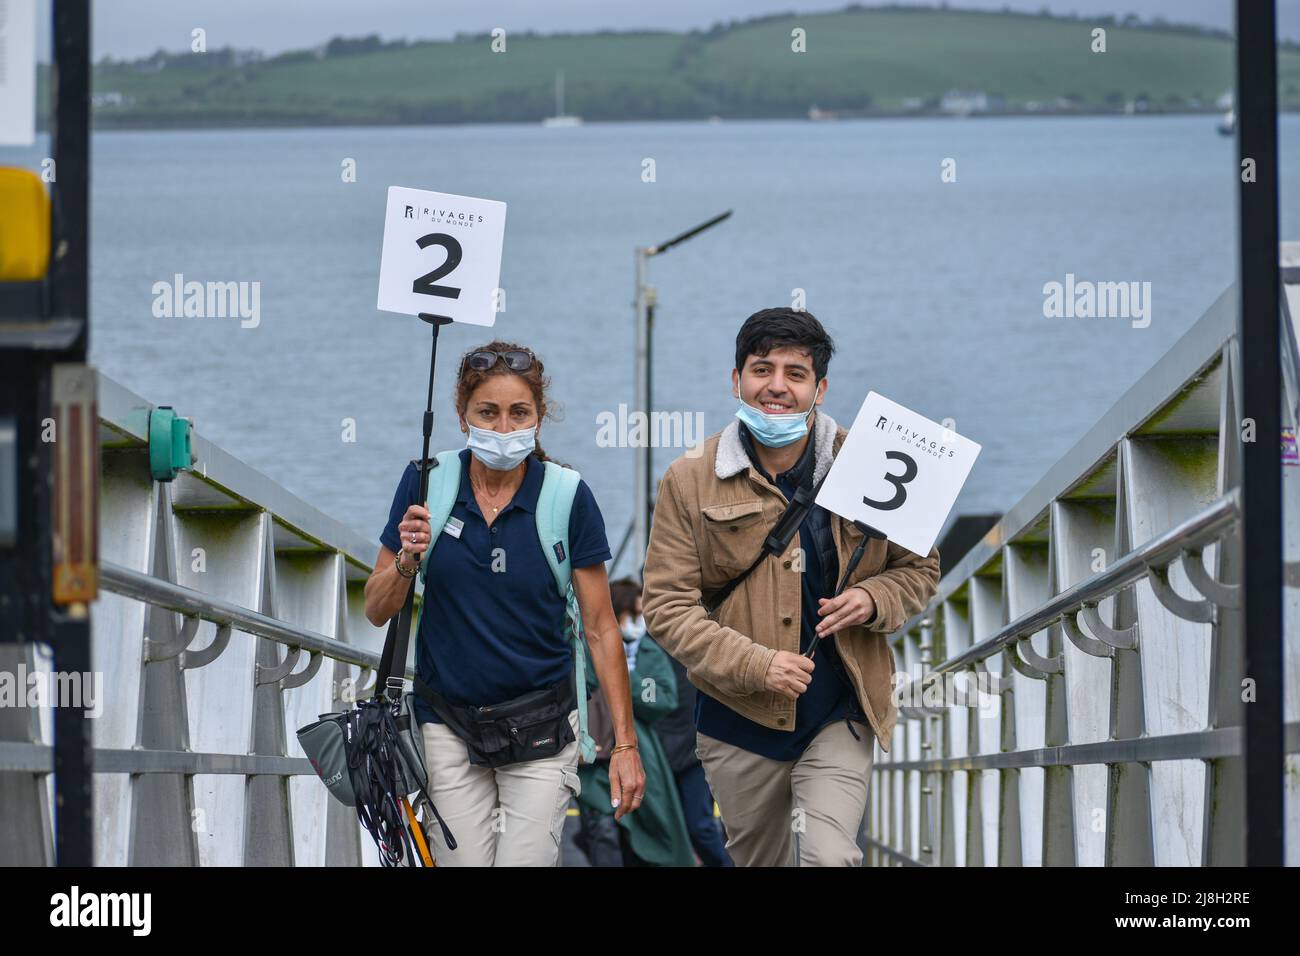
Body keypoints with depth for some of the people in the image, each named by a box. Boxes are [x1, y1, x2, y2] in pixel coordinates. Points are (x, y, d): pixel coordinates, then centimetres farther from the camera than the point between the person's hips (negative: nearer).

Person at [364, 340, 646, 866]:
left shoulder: (567, 498, -7)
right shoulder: (426, 483, -3)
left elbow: (600, 628, -3)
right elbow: (376, 610, 2)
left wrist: (624, 743, -6)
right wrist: (407, 561, -19)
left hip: (542, 733, -1)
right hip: (448, 728, 1)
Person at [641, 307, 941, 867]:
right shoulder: (691, 480, -4)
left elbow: (919, 567, 11)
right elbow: (666, 605, -7)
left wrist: (873, 600, -12)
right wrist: (756, 665, -20)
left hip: (839, 719, -1)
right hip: (740, 721, 1)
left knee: (830, 859, -19)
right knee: (759, 861, 16)